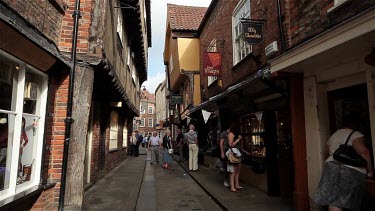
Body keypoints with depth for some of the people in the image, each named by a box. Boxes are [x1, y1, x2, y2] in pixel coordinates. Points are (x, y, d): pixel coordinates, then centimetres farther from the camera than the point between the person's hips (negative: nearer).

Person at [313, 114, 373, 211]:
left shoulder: (332, 136, 21)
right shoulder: (355, 134, -1)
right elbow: (363, 151, -15)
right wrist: (370, 170, -6)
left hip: (331, 166, 5)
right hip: (351, 170, -5)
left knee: (333, 202, -2)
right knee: (349, 203, 3)